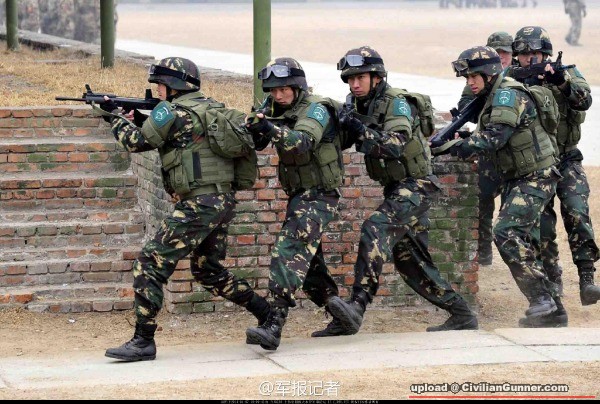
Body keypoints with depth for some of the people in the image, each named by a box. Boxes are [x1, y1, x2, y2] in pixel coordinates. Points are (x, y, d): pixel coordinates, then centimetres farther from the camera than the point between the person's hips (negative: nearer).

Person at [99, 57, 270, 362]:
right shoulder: (211, 107, 15)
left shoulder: (172, 111, -10)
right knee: (208, 271, 24)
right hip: (223, 201, 9)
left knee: (150, 264, -6)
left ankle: (143, 342, -10)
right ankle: (268, 315, 27)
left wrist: (114, 115, 15)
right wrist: (143, 120, 18)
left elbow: (136, 142, 0)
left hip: (198, 205, -9)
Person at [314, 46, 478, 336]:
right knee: (410, 261, 11)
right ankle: (461, 315, 23)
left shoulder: (396, 103, -18)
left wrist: (360, 129, -38)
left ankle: (357, 306, -40)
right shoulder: (355, 104, 5)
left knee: (377, 228, -30)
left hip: (415, 185, -9)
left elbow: (394, 146, -31)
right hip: (395, 189, 9)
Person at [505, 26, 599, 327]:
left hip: (566, 162, -1)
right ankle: (553, 307, 1)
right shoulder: (511, 79, 2)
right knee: (541, 233, -4)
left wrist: (562, 80, -33)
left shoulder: (567, 74, 0)